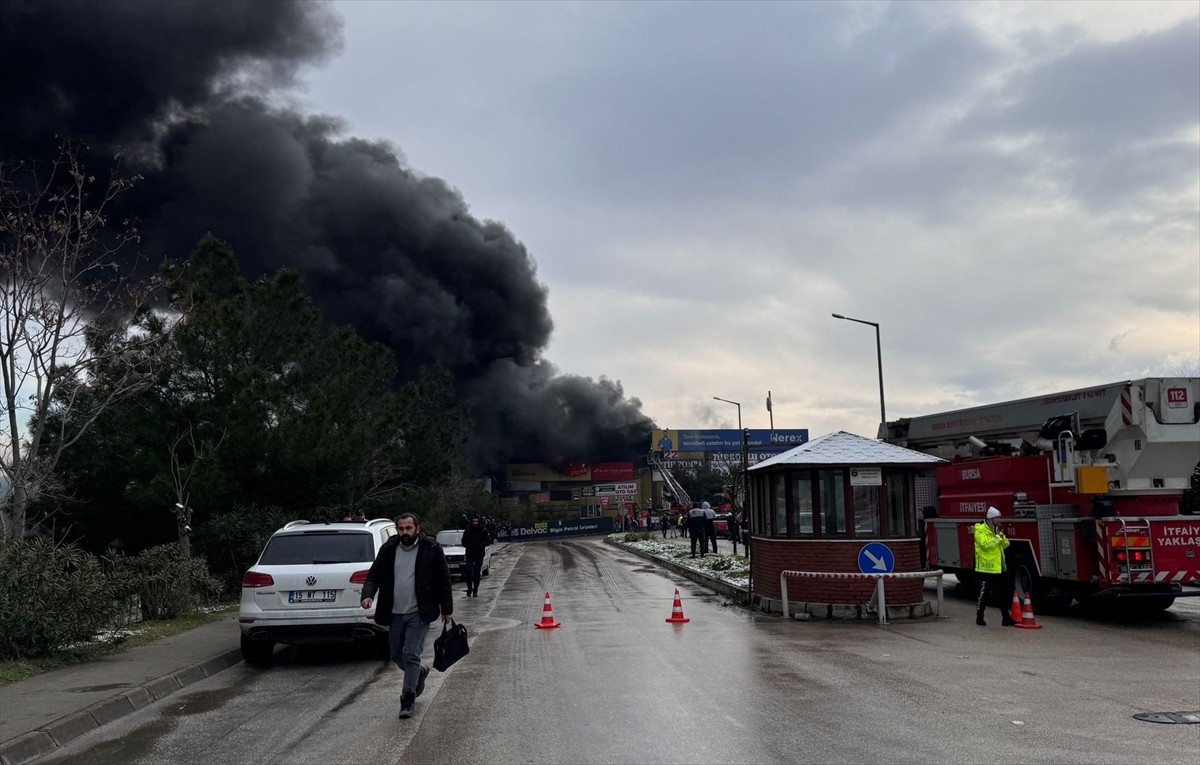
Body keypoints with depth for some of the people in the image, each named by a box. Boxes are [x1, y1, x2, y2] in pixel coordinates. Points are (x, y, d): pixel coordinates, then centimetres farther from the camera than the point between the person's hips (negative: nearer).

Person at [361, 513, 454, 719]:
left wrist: (446, 609, 0)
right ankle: (419, 673, 42)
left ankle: (408, 699, 0)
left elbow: (443, 580, 0)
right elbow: (373, 575, 7)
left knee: (411, 655, -10)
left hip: (419, 614, -4)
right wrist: (368, 594, -14)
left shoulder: (431, 548, -5)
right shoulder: (388, 549, 3)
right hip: (395, 614, 4)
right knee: (397, 656, 14)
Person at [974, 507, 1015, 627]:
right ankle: (979, 618, 11)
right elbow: (986, 545, -23)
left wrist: (1003, 539, -9)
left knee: (1002, 594, 9)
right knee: (984, 594, 0)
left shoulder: (997, 530, 15)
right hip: (985, 568, -8)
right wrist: (998, 538, -17)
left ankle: (1006, 618, 15)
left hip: (998, 568, 8)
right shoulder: (980, 530, -11)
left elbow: (1005, 545, 12)